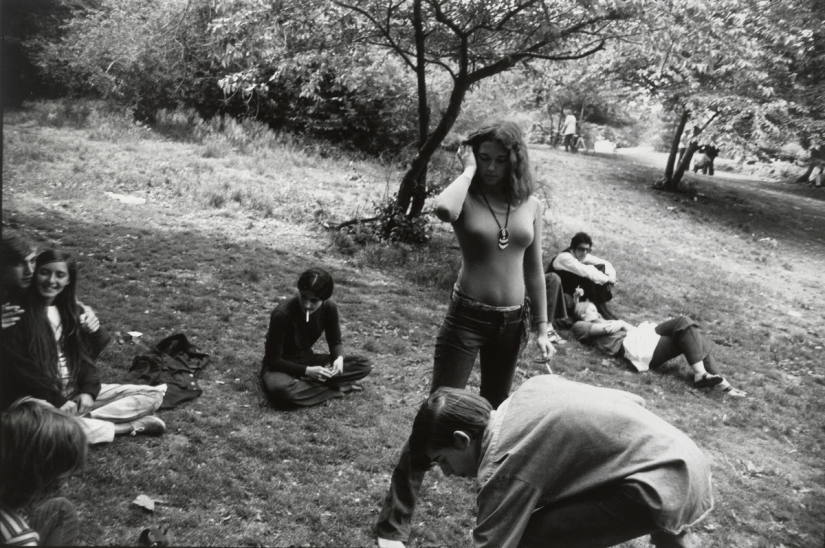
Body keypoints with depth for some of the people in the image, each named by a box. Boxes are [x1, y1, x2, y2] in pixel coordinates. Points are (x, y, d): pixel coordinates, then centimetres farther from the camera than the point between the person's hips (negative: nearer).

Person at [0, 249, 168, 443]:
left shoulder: (72, 309, 9)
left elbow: (84, 356, 7)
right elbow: (19, 368, -14)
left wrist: (88, 391, -12)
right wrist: (58, 401, -19)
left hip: (76, 392, 5)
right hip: (40, 400, -5)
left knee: (153, 394, -8)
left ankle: (85, 421, -22)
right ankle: (131, 426, -27)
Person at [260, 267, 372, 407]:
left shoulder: (329, 307, -14)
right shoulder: (282, 314, -28)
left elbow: (335, 342, 1)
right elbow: (273, 359, -22)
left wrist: (339, 358, -21)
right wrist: (307, 371, -30)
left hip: (307, 359, 5)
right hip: (281, 365, -5)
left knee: (364, 365, -12)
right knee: (280, 389, -43)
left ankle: (302, 382, -17)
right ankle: (334, 389, -22)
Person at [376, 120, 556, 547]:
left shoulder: (531, 205, 2)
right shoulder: (466, 199, -9)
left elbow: (534, 270, 9)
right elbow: (442, 209, -36)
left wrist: (541, 327, 10)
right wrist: (468, 170, -19)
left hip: (512, 322, 4)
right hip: (467, 318, -4)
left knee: (495, 410, 20)